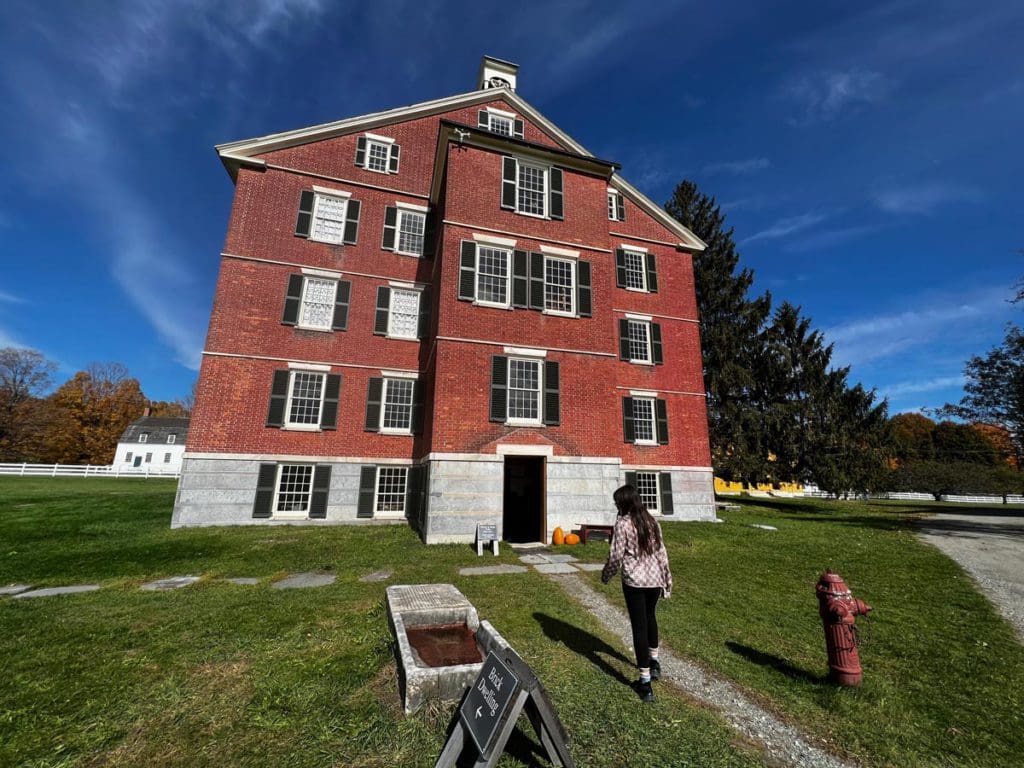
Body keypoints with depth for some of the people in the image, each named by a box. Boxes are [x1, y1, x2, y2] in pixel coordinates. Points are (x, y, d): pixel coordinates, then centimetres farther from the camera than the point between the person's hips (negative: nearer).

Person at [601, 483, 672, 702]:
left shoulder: (623, 523, -15)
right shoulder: (652, 521, 3)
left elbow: (616, 556, -14)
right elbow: (662, 553, 6)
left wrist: (606, 575, 3)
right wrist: (666, 581, 15)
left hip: (634, 581, -6)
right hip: (655, 579, 6)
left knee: (639, 626, 5)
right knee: (650, 616, 28)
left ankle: (645, 683, 11)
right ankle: (654, 661, 45)